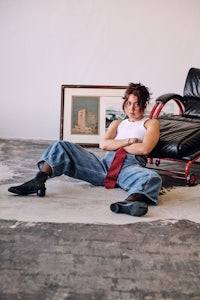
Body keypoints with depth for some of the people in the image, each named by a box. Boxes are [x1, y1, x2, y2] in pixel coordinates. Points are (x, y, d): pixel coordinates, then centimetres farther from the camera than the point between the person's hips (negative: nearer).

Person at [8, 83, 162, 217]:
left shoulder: (151, 123, 20)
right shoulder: (117, 123, 31)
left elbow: (144, 149, -1)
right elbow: (103, 144, 11)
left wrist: (116, 144, 6)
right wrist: (128, 141, 1)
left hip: (130, 166, -4)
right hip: (106, 163, 4)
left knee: (152, 178, -40)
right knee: (62, 146, -10)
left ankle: (131, 201, -72)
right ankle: (38, 182, -32)